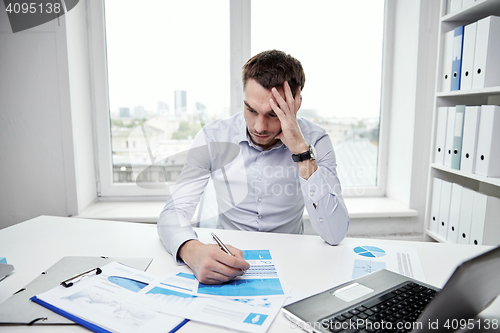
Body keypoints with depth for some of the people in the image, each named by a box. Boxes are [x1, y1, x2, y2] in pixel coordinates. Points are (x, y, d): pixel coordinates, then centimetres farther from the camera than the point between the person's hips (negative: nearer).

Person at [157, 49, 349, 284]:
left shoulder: (314, 140, -13)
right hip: (227, 264, 0)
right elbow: (173, 212, -14)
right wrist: (192, 251, -36)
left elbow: (335, 235, -21)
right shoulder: (213, 137, -11)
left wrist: (301, 150, -27)